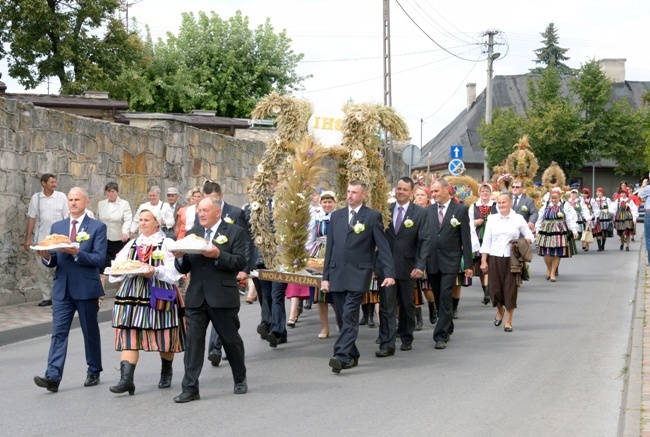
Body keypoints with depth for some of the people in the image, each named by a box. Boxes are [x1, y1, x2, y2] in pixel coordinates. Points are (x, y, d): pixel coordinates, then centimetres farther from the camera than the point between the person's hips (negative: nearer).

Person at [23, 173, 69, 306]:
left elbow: (67, 218, 0)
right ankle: (46, 297, 13)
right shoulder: (36, 197, 3)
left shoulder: (61, 197, -1)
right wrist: (27, 239, 3)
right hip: (41, 238, 2)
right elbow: (32, 218, 5)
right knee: (42, 269, 5)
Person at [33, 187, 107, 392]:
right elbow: (53, 261, 11)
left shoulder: (97, 227, -2)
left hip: (86, 288, -3)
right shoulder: (57, 227, 11)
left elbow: (99, 259, -11)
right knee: (58, 331, -5)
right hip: (62, 288, 3)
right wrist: (47, 256, -13)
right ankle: (53, 377, -12)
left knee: (90, 332, 9)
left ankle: (93, 372, 23)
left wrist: (76, 253, -24)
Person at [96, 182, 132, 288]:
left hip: (119, 240, -2)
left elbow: (128, 219, -14)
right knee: (103, 264, -7)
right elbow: (97, 221, 15)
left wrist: (125, 232, -31)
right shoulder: (100, 204, 10)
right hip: (104, 239, 2)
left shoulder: (124, 204, -2)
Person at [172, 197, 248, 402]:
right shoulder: (193, 234, 14)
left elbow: (240, 262, -9)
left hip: (223, 297, -3)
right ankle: (190, 388, -1)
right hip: (196, 298, 4)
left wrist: (218, 255, -23)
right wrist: (180, 257, -9)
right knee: (193, 341, -2)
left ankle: (240, 380, 28)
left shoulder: (234, 232, 1)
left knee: (231, 339, 9)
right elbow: (184, 269, 13)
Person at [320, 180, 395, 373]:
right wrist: (325, 276, 10)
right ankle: (352, 356, 18)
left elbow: (383, 246, -3)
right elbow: (330, 247, 14)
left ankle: (341, 356, -21)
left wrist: (389, 272, -11)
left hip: (358, 274, -5)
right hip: (337, 274, 5)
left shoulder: (373, 216, 0)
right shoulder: (336, 216, 13)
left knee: (350, 317, -14)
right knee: (342, 318, 7)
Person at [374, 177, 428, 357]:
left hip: (407, 266, -1)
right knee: (386, 306, -4)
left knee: (407, 305, 12)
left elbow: (424, 241, -5)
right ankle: (387, 344, -4)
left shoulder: (420, 213, -1)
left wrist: (420, 266, -14)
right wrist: (374, 262, -2)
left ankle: (406, 338, 29)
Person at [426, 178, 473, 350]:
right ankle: (448, 328, 28)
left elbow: (465, 238, -1)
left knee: (445, 298, -11)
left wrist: (468, 264, -4)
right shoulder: (428, 211, 8)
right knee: (438, 299, 12)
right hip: (432, 261, 4)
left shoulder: (460, 210, -1)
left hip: (450, 262, -4)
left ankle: (441, 336, -9)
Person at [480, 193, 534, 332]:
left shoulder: (518, 219, 2)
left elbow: (529, 236, 8)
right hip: (494, 258, 1)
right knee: (495, 288, 2)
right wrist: (483, 261, -1)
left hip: (512, 259, -1)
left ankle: (508, 321, 11)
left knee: (510, 289, 0)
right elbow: (486, 241, 4)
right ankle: (500, 310, 33)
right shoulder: (492, 219, 4)